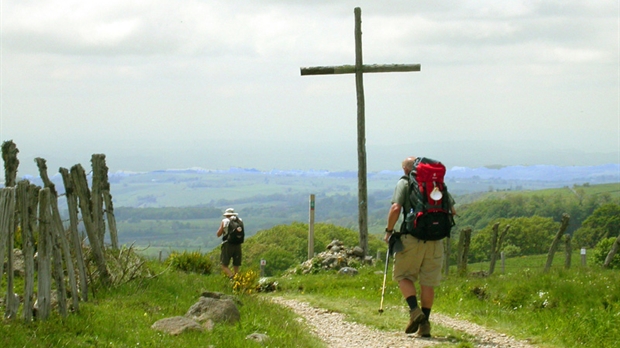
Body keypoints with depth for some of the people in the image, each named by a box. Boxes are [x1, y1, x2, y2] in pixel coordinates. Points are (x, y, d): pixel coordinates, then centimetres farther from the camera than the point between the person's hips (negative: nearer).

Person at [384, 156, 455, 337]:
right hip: (435, 239, 4)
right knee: (428, 282, 9)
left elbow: (396, 208, -12)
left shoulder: (404, 183, 1)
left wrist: (389, 230, 0)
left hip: (412, 236, -3)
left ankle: (415, 310, -10)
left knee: (403, 275, 10)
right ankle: (424, 323, 8)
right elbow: (452, 210, 13)